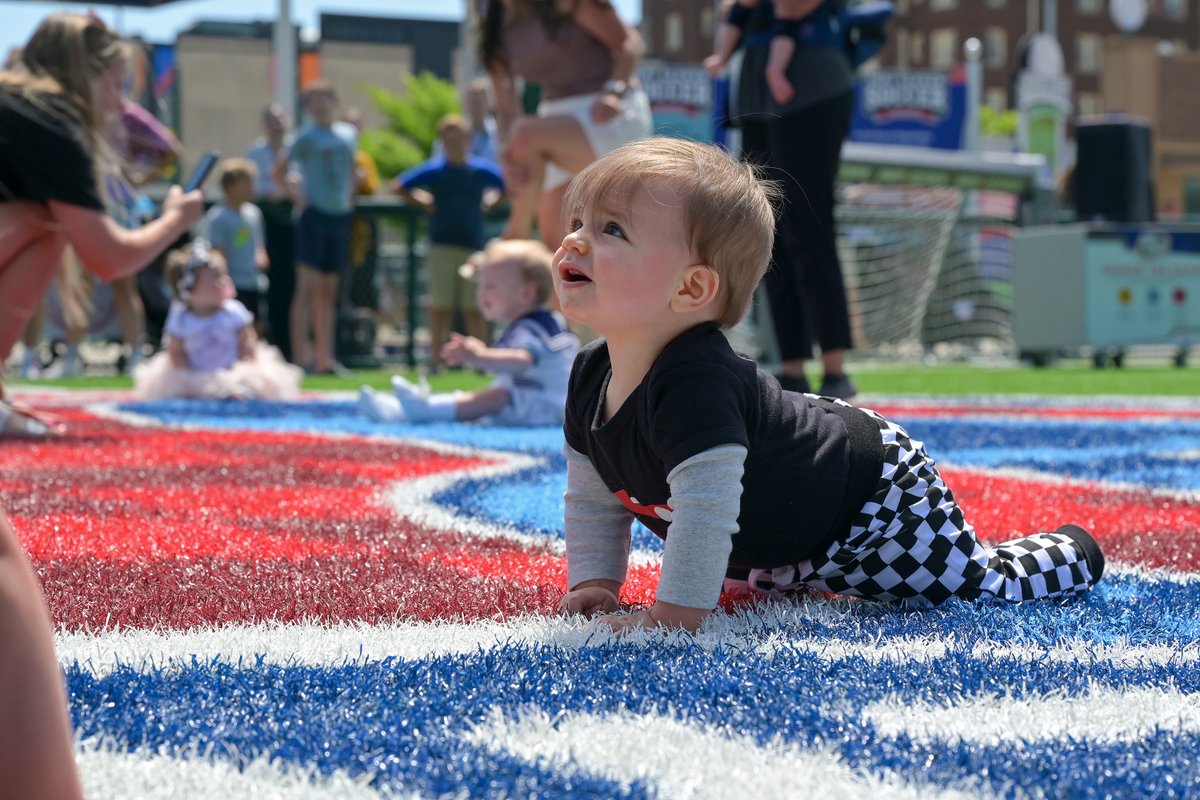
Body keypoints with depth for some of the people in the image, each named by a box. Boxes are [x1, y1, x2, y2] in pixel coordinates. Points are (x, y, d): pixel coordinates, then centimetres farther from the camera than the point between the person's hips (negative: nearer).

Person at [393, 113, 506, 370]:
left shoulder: (482, 170, 2)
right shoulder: (434, 170, -1)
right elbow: (398, 186, 3)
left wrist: (491, 201, 6)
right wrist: (424, 203, 1)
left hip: (473, 246, 1)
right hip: (442, 246, -1)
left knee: (475, 308, 1)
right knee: (441, 307, -2)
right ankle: (435, 358, 2)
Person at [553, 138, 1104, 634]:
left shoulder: (696, 384, -43)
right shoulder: (590, 376, -13)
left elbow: (707, 507, -49)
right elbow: (591, 498, 1)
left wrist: (672, 615, -45)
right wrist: (594, 583, -7)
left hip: (870, 492, -9)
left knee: (981, 589, -1)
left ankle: (1072, 553, 27)